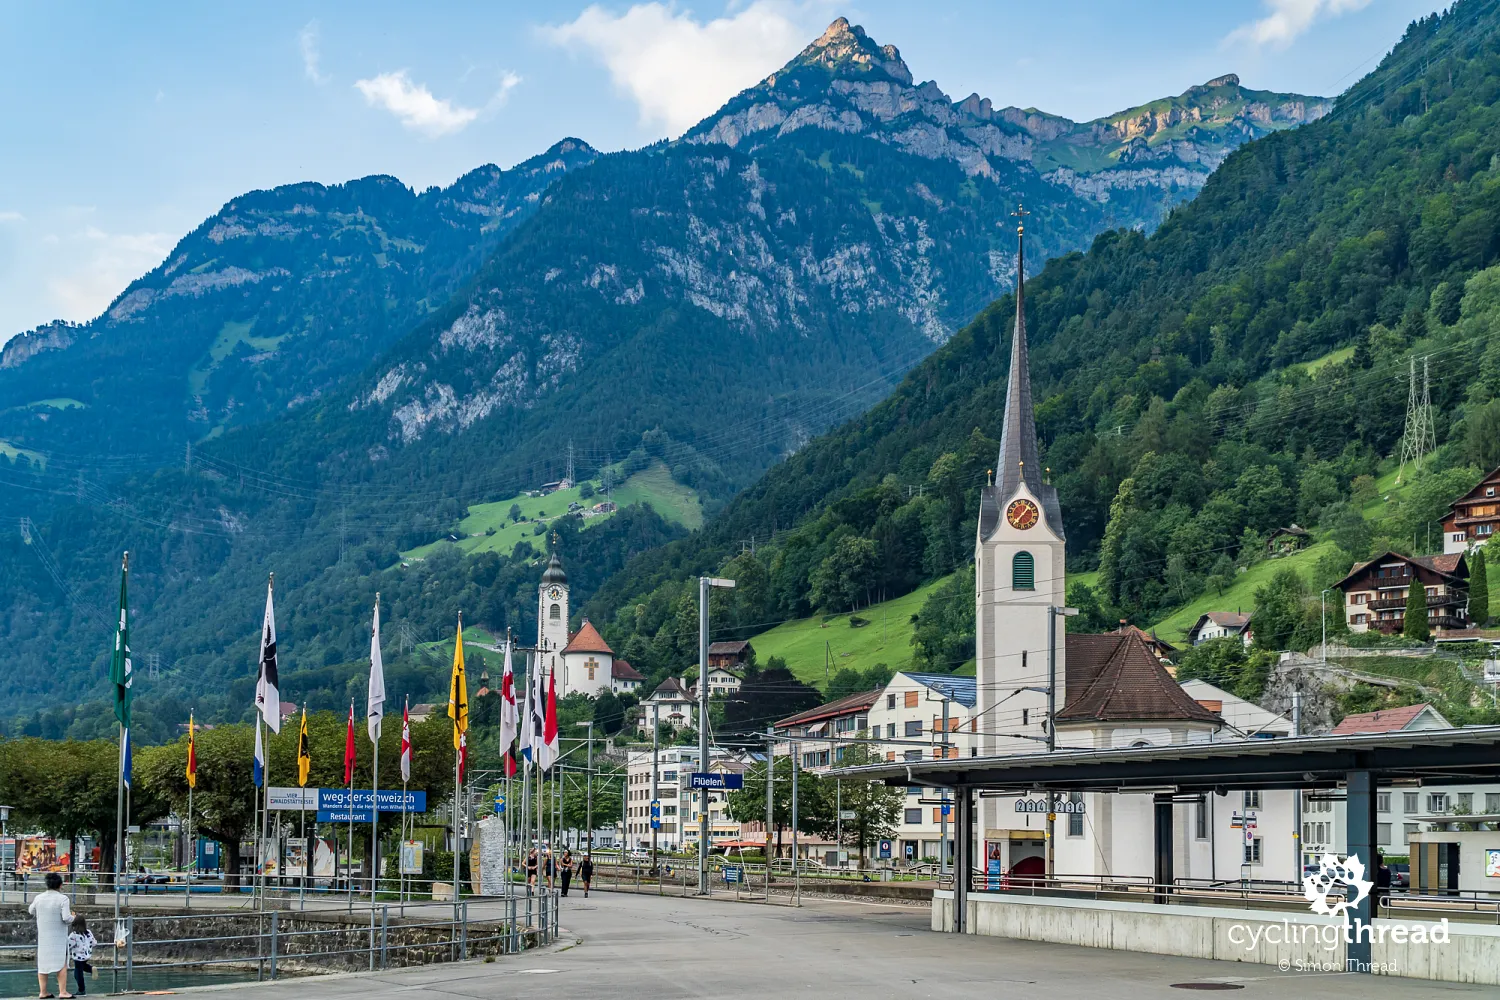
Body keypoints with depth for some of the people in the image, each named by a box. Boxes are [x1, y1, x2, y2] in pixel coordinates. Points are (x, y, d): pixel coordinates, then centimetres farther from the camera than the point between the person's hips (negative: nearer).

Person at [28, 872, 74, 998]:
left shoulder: (39, 898, -1)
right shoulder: (62, 899, -16)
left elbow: (31, 911, 17)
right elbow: (66, 918, -21)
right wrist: (72, 917, 0)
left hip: (43, 936, 4)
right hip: (58, 937, -4)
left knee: (43, 962, 12)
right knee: (62, 964, 2)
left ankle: (42, 991, 14)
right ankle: (62, 992, -2)